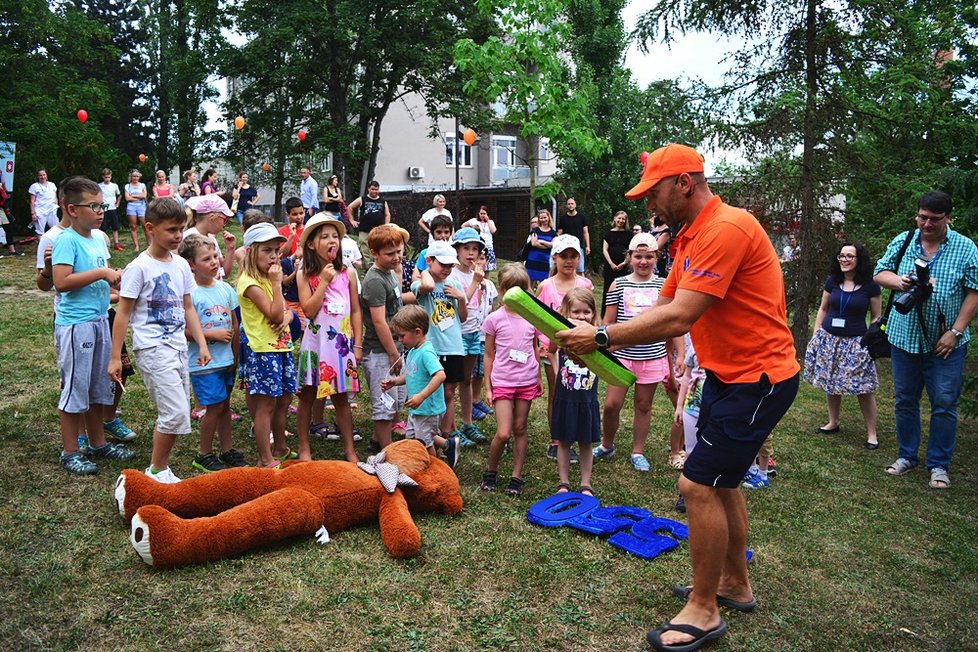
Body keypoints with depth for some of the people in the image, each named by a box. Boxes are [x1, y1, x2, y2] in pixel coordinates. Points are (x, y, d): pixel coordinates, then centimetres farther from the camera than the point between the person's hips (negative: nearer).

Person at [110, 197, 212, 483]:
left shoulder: (181, 265, 9)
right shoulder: (139, 267, -10)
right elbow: (123, 313, -8)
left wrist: (202, 344, 8)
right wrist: (115, 357, -9)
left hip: (178, 346, 7)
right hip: (153, 349, -7)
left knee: (176, 414, 11)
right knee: (176, 413, -11)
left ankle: (159, 467, 26)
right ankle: (157, 470, 8)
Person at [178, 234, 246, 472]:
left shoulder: (225, 288, 5)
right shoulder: (189, 293, -13)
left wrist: (235, 356, 10)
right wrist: (212, 334, -17)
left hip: (226, 360, 6)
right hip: (203, 361, -6)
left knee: (224, 405, 15)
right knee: (214, 407, -1)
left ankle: (227, 449, 28)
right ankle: (204, 455, 17)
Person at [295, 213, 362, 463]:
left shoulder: (348, 273, 2)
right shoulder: (305, 275, -3)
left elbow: (356, 311, 4)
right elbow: (309, 310, -13)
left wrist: (358, 345, 1)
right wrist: (324, 281, -16)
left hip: (343, 343, 1)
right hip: (316, 343, -1)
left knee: (341, 398, 9)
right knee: (307, 397, 8)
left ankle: (350, 449, 19)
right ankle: (304, 448, 22)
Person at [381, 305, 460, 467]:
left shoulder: (426, 352, -25)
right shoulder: (412, 351, 4)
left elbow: (440, 375, -37)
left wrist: (421, 396, -41)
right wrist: (393, 382, 0)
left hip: (429, 409, -10)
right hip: (416, 409, 10)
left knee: (424, 443, 7)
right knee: (411, 437, 24)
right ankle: (449, 445, 36)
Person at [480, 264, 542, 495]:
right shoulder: (494, 319, -4)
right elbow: (489, 356, 1)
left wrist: (538, 378, 18)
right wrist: (488, 387, 1)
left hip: (526, 382, 3)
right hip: (502, 382, -2)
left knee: (520, 429, 9)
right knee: (503, 433, -8)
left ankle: (517, 476, 20)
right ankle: (490, 470, 16)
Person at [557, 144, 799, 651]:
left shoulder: (726, 229, -23)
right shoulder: (692, 237, 10)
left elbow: (677, 319, -29)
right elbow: (662, 308, 7)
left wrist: (603, 337, -22)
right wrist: (601, 339, -6)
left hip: (757, 377, -10)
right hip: (727, 374, 10)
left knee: (698, 484, -8)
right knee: (719, 480, 20)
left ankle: (703, 611, 8)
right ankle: (733, 582, 38)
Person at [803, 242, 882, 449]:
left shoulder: (870, 285, -3)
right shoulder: (832, 281, 4)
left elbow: (876, 317, 2)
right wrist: (815, 335, 9)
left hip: (856, 343, -3)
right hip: (829, 339, 3)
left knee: (864, 388, -5)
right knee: (830, 384, 11)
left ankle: (872, 433, 5)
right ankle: (833, 423, 28)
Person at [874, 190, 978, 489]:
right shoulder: (902, 242, 2)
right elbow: (879, 273, 4)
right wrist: (896, 280, -19)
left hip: (946, 343, -2)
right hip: (905, 337, 3)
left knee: (944, 404, 1)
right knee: (904, 400, 11)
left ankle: (939, 465, 13)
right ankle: (906, 456, 26)